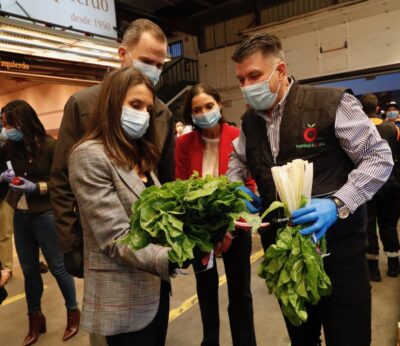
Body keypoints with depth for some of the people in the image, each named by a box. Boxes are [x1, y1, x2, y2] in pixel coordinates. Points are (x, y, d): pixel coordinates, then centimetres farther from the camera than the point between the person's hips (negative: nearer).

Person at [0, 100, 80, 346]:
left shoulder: (50, 146, -13)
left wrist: (36, 187, -19)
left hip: (46, 214, -5)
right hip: (20, 214, 5)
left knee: (57, 266, 7)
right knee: (29, 269, 15)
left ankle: (73, 312, 29)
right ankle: (35, 318, 34)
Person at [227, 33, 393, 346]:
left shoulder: (331, 104, -13)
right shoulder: (250, 121, 6)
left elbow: (379, 158, -9)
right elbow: (239, 158, 24)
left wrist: (338, 204, -22)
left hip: (336, 246, -4)